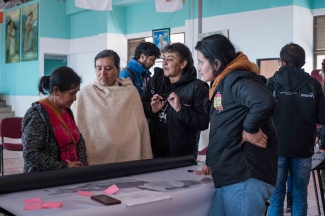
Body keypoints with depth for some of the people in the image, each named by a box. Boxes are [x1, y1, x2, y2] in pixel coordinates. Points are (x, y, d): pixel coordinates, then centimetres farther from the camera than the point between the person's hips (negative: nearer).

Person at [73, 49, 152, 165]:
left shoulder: (131, 92, 1)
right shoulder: (84, 94, -2)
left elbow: (141, 127, 2)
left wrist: (146, 159, 2)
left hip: (128, 158, 1)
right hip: (94, 161, -1)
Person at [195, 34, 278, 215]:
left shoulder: (235, 79, -11)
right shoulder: (222, 85, 20)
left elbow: (266, 103, -31)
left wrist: (249, 129, -17)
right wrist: (214, 164, 21)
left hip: (246, 178, -10)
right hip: (229, 178, 10)